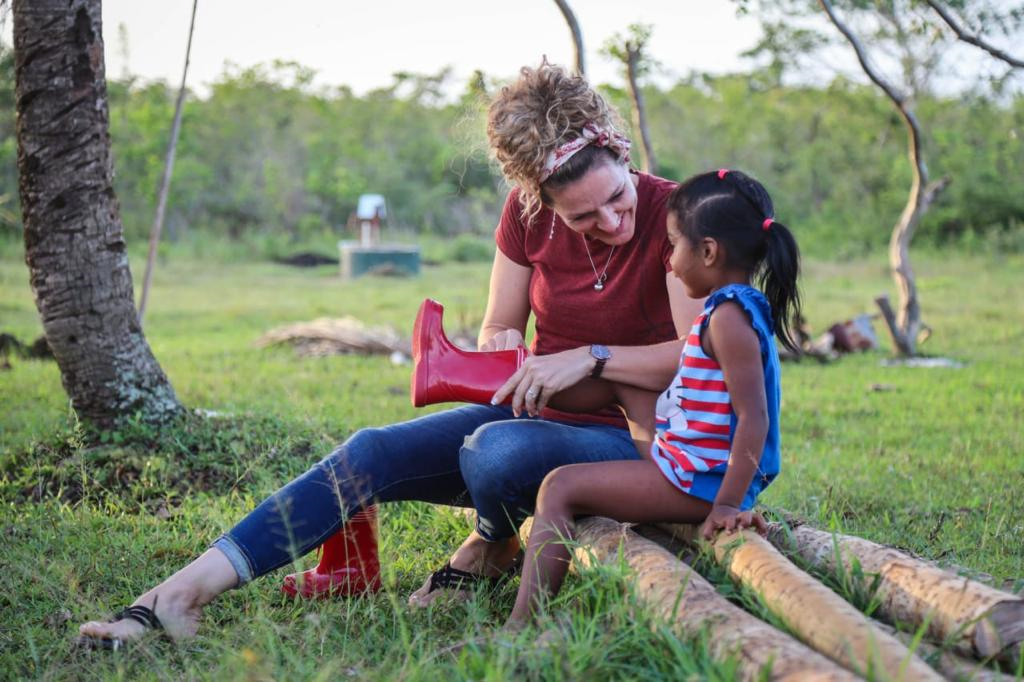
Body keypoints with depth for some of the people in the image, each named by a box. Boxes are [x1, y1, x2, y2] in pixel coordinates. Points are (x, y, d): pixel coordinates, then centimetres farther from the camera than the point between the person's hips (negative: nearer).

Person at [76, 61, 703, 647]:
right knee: (374, 453, -15)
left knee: (493, 451, -37)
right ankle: (177, 595, -19)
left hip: (627, 439, -5)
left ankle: (495, 549, -1)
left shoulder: (672, 212, -15)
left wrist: (591, 357, -27)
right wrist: (506, 357, -14)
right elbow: (499, 331, 9)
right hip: (532, 412, 5)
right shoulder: (528, 213, -1)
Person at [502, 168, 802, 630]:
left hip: (697, 482, -11)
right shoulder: (744, 307, 13)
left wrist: (728, 505, -27)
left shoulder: (728, 317, -19)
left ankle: (520, 623, -12)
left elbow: (754, 418, -25)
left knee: (561, 487, -10)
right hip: (702, 475, 11)